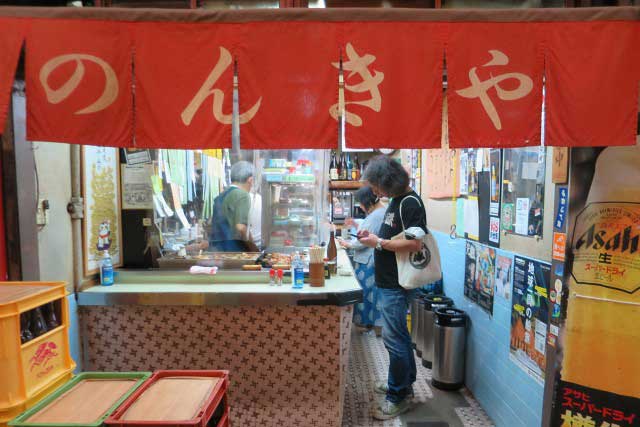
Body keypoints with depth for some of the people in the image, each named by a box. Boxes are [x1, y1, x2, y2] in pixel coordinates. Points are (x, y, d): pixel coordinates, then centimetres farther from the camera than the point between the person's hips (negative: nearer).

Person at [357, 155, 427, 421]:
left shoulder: (410, 203, -16)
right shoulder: (396, 202, 13)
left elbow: (415, 244, -24)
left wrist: (379, 243, -19)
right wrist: (373, 237, 7)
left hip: (397, 285, -10)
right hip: (388, 282, 10)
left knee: (394, 338, -2)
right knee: (398, 335, 19)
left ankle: (399, 396, 12)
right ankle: (404, 383, 35)